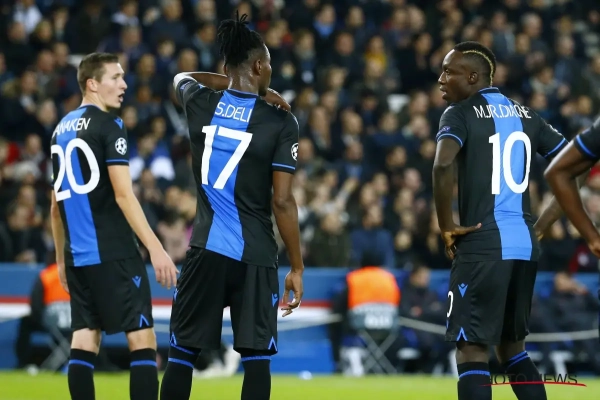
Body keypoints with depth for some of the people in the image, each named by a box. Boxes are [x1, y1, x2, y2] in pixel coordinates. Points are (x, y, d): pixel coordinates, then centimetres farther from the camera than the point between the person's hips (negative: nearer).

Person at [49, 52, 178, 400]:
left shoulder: (62, 130, 15)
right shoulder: (108, 126, -8)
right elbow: (123, 195, -15)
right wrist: (156, 249, -16)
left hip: (77, 255, 8)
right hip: (113, 254, -8)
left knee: (84, 341, 6)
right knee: (143, 339, -7)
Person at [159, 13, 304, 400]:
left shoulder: (200, 103, 3)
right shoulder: (281, 121, -7)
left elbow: (183, 77, 29)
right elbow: (282, 201, -9)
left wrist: (245, 88, 23)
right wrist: (297, 267, -1)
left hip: (205, 249, 3)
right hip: (255, 255, -3)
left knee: (183, 353, 7)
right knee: (256, 357, 0)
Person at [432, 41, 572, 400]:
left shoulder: (461, 113, -4)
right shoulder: (526, 115, 15)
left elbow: (443, 166, -23)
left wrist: (446, 227, -12)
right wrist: (542, 226, 16)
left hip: (482, 245, -6)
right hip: (525, 244, 7)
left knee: (471, 347, -3)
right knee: (511, 345, 20)